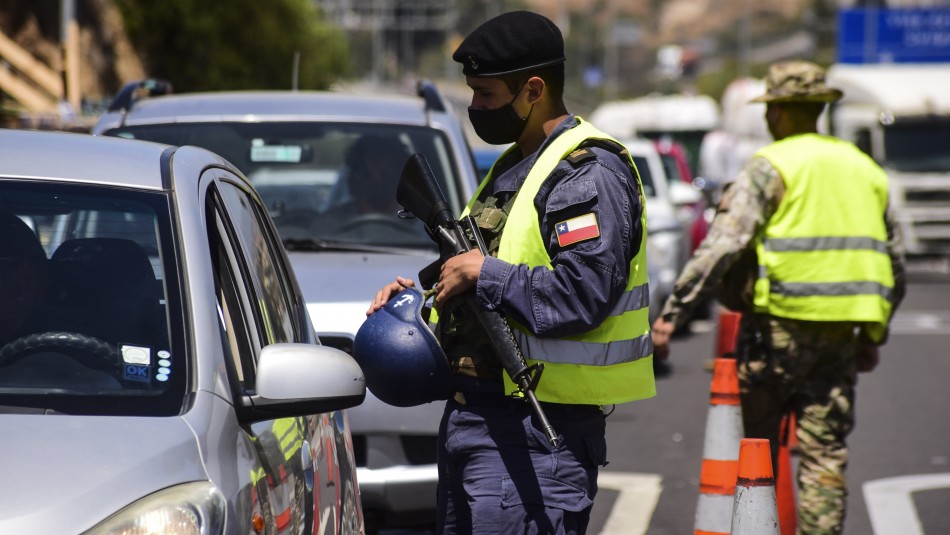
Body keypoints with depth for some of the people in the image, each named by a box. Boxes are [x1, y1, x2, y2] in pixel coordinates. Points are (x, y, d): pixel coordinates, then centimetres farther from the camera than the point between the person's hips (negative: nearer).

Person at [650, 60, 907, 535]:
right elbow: (894, 263, 20)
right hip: (843, 330, 5)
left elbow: (722, 245, -16)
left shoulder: (772, 166, -5)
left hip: (781, 323, -5)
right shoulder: (865, 169, 15)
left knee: (757, 442, 9)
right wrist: (874, 336, 28)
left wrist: (671, 313, -16)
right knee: (825, 451, 4)